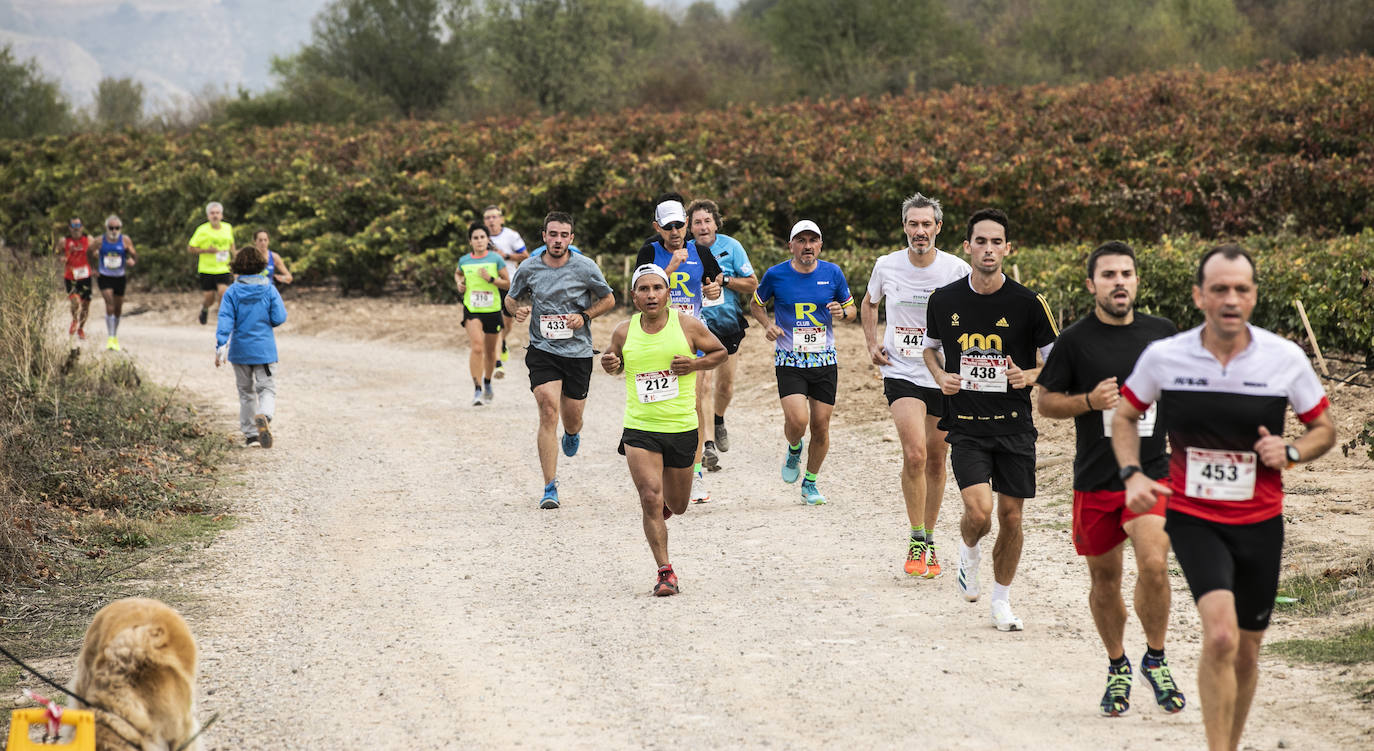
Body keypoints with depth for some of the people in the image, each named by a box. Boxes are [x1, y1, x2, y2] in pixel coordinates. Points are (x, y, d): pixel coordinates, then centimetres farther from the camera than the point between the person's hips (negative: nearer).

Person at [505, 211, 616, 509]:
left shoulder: (585, 267, -4)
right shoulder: (529, 269, -1)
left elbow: (608, 299, 9)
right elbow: (510, 298, 15)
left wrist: (584, 316, -8)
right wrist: (516, 309, -9)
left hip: (578, 351, 1)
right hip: (542, 350, -1)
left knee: (572, 418, 9)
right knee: (548, 411, -18)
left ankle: (572, 434, 52)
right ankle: (550, 488, -16)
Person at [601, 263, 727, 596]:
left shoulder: (687, 325, -4)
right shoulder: (624, 332, 0)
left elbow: (720, 351, 8)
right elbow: (616, 364, 18)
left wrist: (695, 364, -11)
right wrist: (610, 364, -6)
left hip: (682, 428, 0)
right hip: (639, 429, 0)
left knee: (677, 506, 13)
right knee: (650, 500, -14)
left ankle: (666, 502, 51)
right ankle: (665, 571, -3)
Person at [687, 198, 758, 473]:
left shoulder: (731, 246, -5)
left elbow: (752, 284, -3)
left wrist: (723, 279, -16)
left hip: (729, 324, 2)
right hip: (700, 325, -2)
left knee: (725, 386, 14)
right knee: (705, 383, -16)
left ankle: (718, 420, 46)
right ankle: (708, 445, -18)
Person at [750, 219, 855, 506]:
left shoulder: (833, 273, 0)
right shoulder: (776, 275, -3)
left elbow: (850, 307, 14)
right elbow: (756, 304, 13)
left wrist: (841, 312, -9)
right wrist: (767, 325, -6)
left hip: (825, 361, 2)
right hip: (789, 362, -2)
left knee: (821, 426, 3)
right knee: (798, 420, -20)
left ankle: (810, 483, 23)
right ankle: (794, 449, 17)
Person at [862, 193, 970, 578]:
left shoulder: (957, 270, -8)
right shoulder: (887, 266, -3)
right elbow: (869, 303, 19)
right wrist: (872, 344, 7)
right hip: (901, 373, -1)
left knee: (936, 460, 10)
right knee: (915, 454, -19)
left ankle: (929, 540, 26)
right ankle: (916, 541, -6)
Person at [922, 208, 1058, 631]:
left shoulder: (1028, 304, -5)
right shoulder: (944, 301, 1)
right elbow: (930, 347, 20)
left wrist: (1029, 376, -16)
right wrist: (940, 376, 0)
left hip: (1015, 426, 0)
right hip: (965, 426, 0)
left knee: (1011, 517, 4)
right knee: (979, 510, -17)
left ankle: (1002, 600, 24)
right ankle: (968, 552, 18)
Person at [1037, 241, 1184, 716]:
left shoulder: (1163, 333, 5)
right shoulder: (1075, 340, -2)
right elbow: (1045, 401, 3)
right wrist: (1090, 400, -14)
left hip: (1152, 471, 0)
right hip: (1095, 477, 0)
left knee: (1153, 564, -19)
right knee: (1104, 578, 10)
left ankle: (1155, 659, 3)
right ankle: (1117, 668, 31)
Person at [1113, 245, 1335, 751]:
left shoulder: (1286, 359, -7)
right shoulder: (1163, 357, -8)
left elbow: (1324, 429, 8)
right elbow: (1126, 416, 10)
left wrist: (1290, 453, -13)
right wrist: (1132, 473, -6)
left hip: (1260, 522, 2)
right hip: (1192, 519, -2)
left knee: (1246, 651, 11)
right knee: (1221, 637, -23)